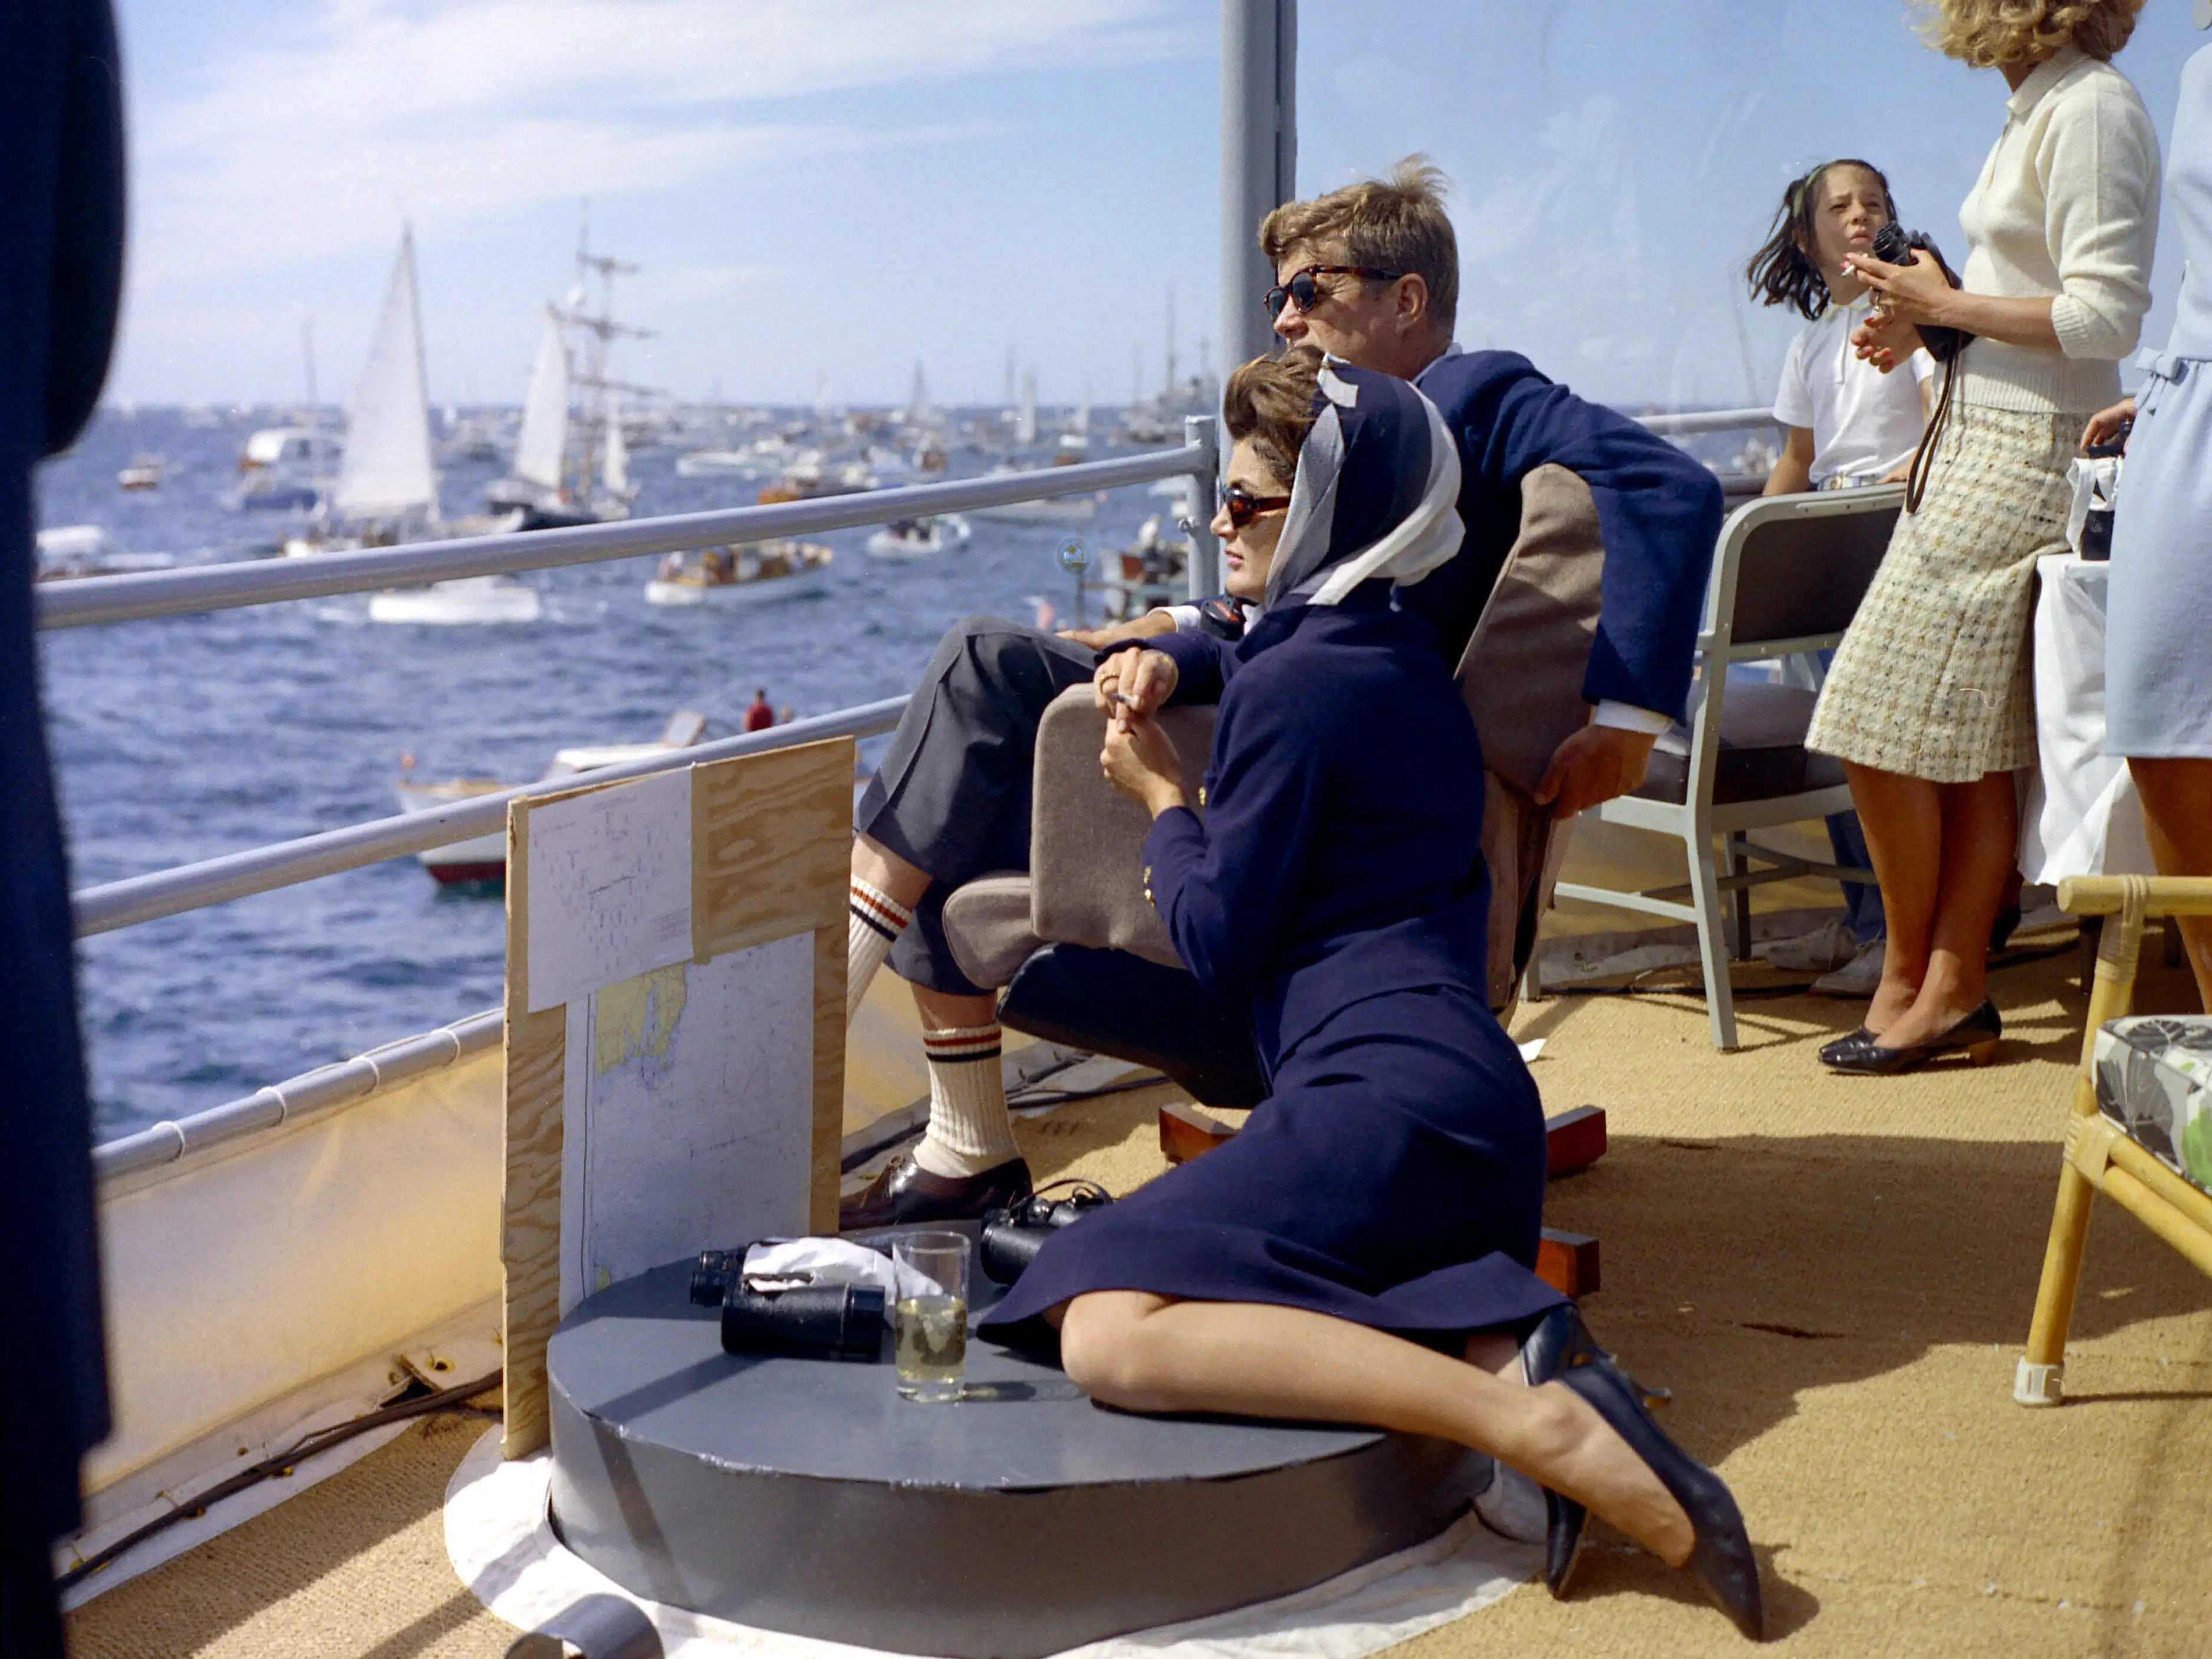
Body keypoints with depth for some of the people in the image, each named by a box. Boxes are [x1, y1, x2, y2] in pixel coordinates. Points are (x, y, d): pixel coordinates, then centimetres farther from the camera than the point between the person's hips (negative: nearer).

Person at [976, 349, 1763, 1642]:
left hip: (1387, 1089, -10)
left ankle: (1539, 1424, -32)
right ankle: (1515, 1354, -19)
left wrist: (1161, 797, 10)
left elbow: (1220, 942, -5)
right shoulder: (1396, 649, 23)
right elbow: (1233, 652, 46)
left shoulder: (1295, 685, -6)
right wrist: (1166, 662, 24)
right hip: (1479, 1093, 10)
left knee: (1108, 1331, -23)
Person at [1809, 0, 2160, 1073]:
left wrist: (1945, 304, -11)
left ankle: (1910, 980, 5)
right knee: (1970, 737, 6)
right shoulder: (2035, 109, 16)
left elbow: (2104, 317, -18)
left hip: (2024, 455, -9)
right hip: (1980, 440, 9)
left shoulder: (2091, 109, -12)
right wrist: (1925, 327, 12)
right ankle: (1956, 994, 9)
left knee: (1883, 721, -7)